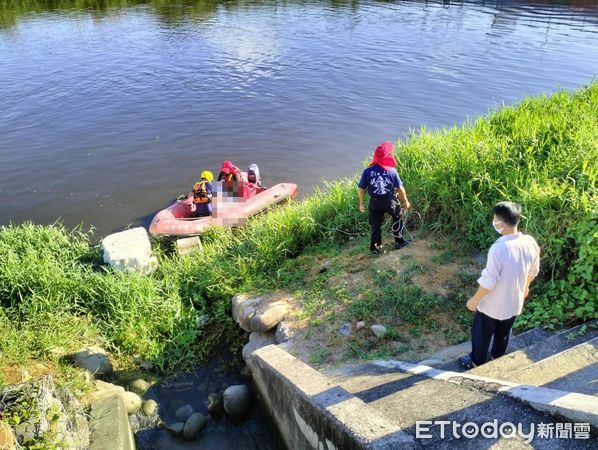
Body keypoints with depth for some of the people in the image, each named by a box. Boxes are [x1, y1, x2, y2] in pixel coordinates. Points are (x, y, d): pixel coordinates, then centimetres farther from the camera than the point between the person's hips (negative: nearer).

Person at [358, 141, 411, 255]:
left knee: (375, 225, 16)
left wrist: (361, 203, 10)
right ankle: (399, 241, 30)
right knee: (398, 218, 25)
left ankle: (375, 247, 21)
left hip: (374, 203, 1)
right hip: (390, 201, -1)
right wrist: (405, 201, 10)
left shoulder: (367, 172, -10)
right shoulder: (392, 171, -12)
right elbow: (400, 189, -5)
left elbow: (361, 189, -4)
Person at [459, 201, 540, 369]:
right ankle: (497, 359, 50)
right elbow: (533, 271, 3)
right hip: (514, 301, 6)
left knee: (482, 333, 20)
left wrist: (474, 299, -10)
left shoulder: (499, 248, -35)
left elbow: (488, 281, -26)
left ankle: (477, 362, 40)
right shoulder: (531, 243, -15)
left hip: (492, 304, -6)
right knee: (503, 333, 28)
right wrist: (525, 286, 23)